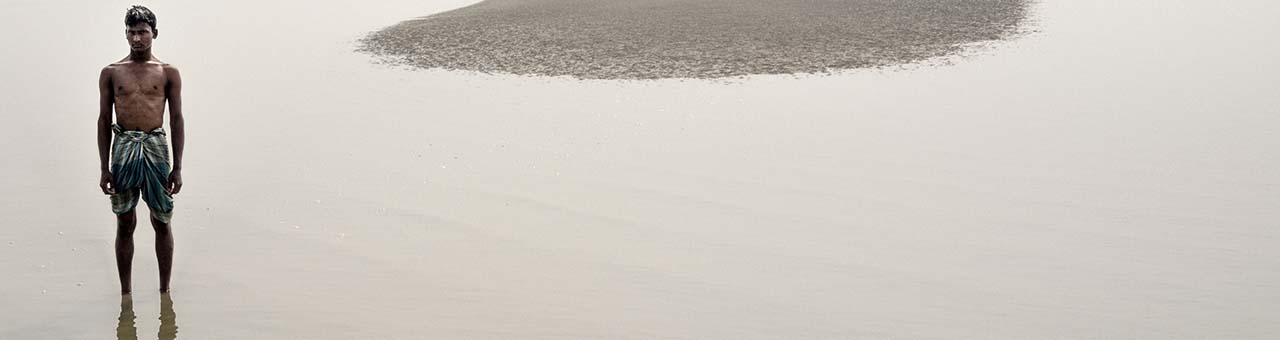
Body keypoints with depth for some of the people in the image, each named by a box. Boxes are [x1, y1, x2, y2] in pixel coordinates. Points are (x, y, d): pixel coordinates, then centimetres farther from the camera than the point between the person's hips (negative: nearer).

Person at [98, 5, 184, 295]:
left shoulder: (168, 73, 5)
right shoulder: (111, 73, 6)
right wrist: (104, 168, 2)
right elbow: (104, 120, 8)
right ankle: (125, 291, 15)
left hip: (156, 146, 0)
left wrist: (177, 168, 0)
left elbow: (176, 120, 5)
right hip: (123, 146, 1)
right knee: (125, 224, 6)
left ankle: (164, 290, 16)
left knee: (162, 222, 5)